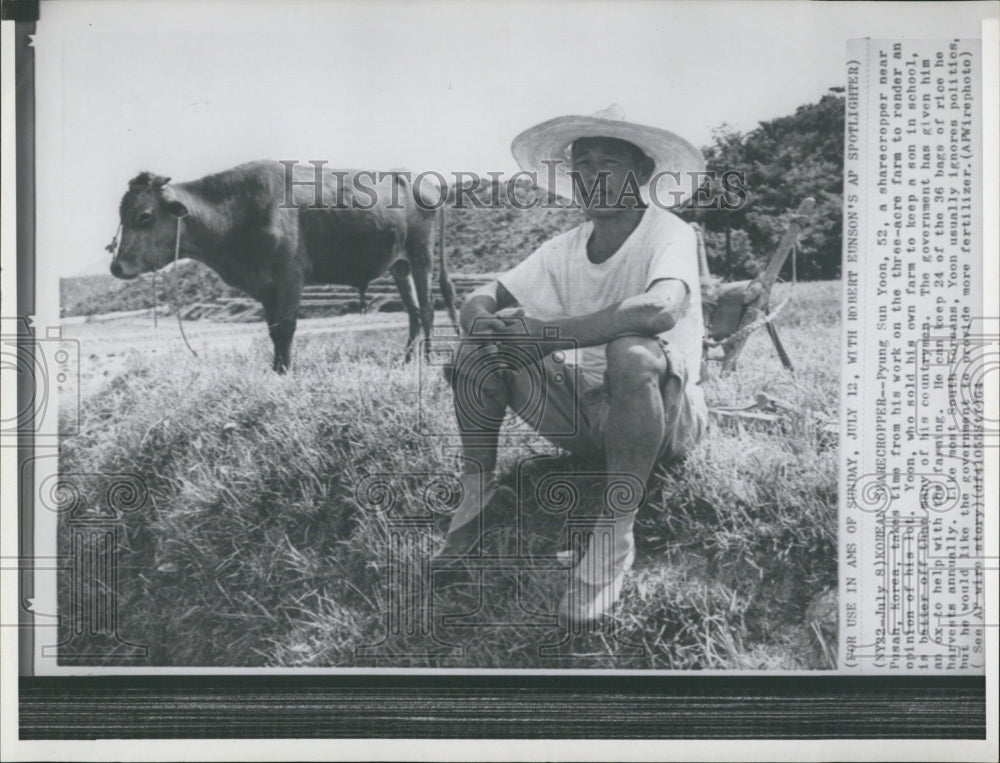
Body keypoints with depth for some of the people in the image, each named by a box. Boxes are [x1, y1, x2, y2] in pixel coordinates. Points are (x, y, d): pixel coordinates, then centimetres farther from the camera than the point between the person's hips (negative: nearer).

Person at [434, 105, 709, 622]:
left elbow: (661, 309, -34)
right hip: (585, 412, 6)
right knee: (481, 346, -8)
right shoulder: (565, 248, 6)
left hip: (665, 418, -5)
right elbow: (482, 297, 4)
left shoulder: (669, 233, -12)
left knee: (632, 353, -38)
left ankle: (617, 535, -28)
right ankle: (476, 497, -6)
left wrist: (545, 334, -33)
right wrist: (483, 319, -23)